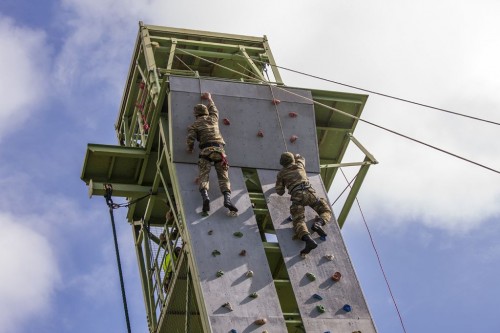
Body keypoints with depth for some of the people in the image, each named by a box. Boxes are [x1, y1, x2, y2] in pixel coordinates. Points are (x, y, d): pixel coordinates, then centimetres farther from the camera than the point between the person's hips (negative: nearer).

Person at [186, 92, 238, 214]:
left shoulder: (195, 124, 14)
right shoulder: (213, 118, 23)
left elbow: (190, 139, 0)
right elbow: (214, 109, 46)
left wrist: (190, 149, 19)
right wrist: (209, 98, 62)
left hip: (205, 150, -2)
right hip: (219, 149, 2)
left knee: (203, 175, -10)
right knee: (223, 176, -4)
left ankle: (205, 196, -36)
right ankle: (227, 198, -26)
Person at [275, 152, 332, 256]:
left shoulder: (281, 174, 21)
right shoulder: (299, 165, 27)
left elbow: (280, 192, 23)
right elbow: (301, 158, 54)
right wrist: (295, 156, 74)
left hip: (296, 196, -1)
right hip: (308, 192, 2)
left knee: (298, 221, -15)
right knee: (326, 211, 14)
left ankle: (308, 240, -46)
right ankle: (318, 223, -21)